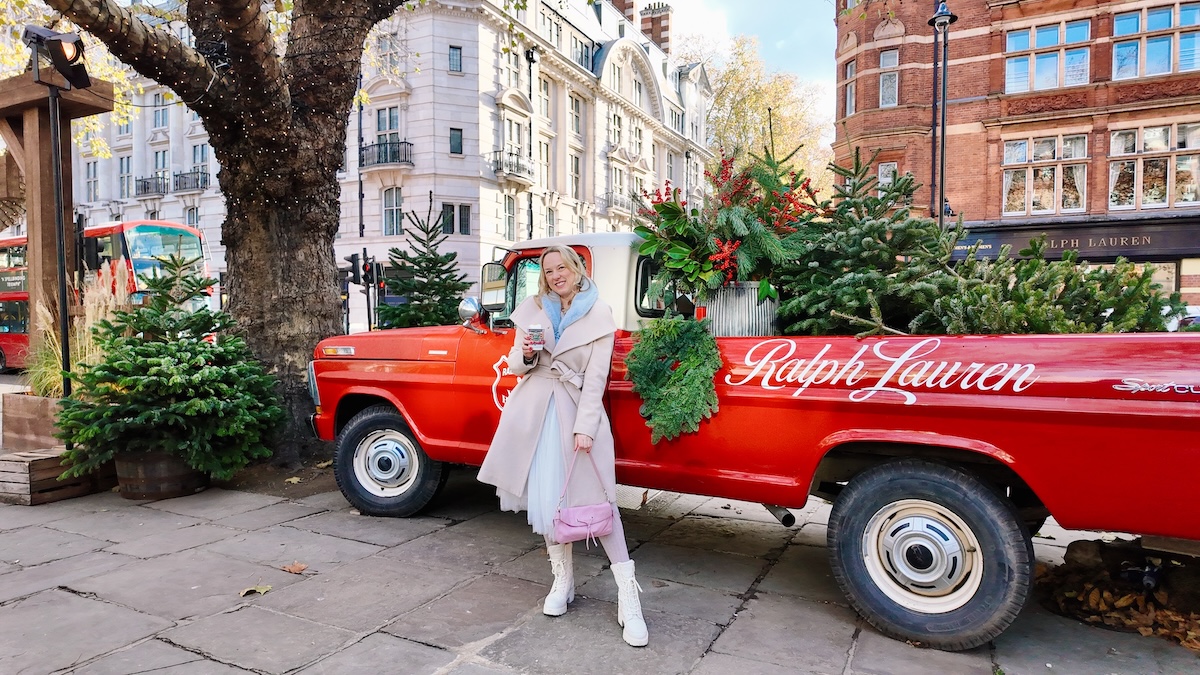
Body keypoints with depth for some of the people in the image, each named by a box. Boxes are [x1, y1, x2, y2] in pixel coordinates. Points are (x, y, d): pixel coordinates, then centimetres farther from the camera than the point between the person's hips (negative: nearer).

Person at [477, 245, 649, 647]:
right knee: (548, 498, 7)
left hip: (577, 408, -3)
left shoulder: (598, 314, -1)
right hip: (534, 408, 4)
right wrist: (524, 356, -13)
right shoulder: (533, 308, 9)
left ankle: (628, 596, -1)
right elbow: (516, 366, 11)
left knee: (597, 497, -7)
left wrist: (585, 428, -14)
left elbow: (596, 375, -7)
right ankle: (563, 581, 24)